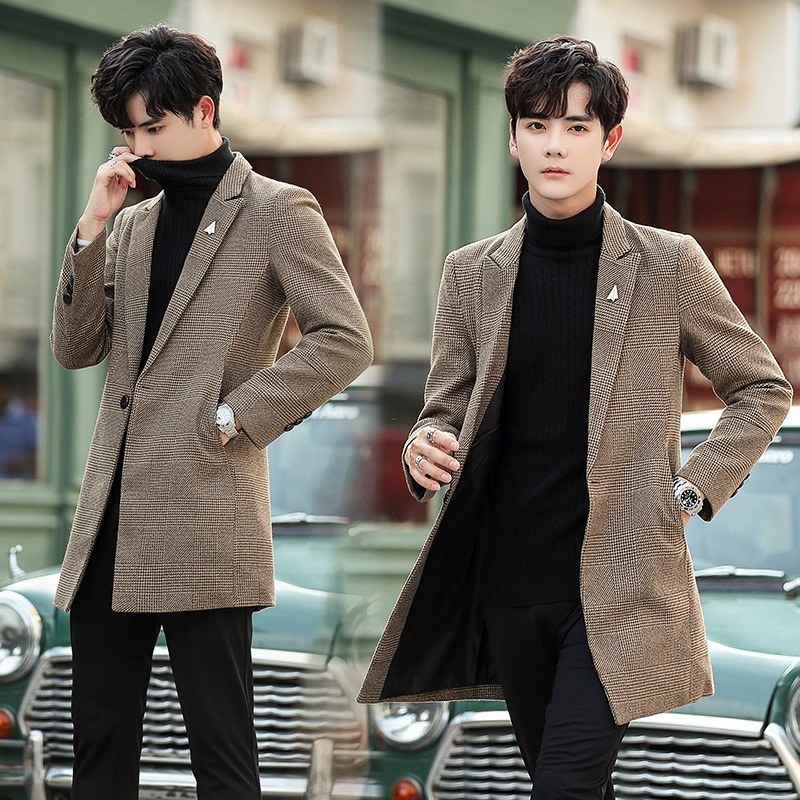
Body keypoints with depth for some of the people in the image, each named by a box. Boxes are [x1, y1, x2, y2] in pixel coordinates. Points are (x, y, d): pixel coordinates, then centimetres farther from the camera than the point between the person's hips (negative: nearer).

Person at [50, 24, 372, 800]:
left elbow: (344, 340, -8)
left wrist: (235, 417, -11)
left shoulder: (276, 212, -1)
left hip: (203, 523, -7)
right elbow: (76, 347, 13)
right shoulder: (134, 224, 19)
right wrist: (91, 228, 3)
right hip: (110, 528, 7)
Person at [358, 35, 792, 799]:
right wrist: (424, 450, -13)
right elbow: (446, 414, 10)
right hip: (508, 585, 4)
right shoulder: (473, 273, 6)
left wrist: (693, 488, -4)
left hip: (618, 585, -4)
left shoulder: (668, 266, -2)